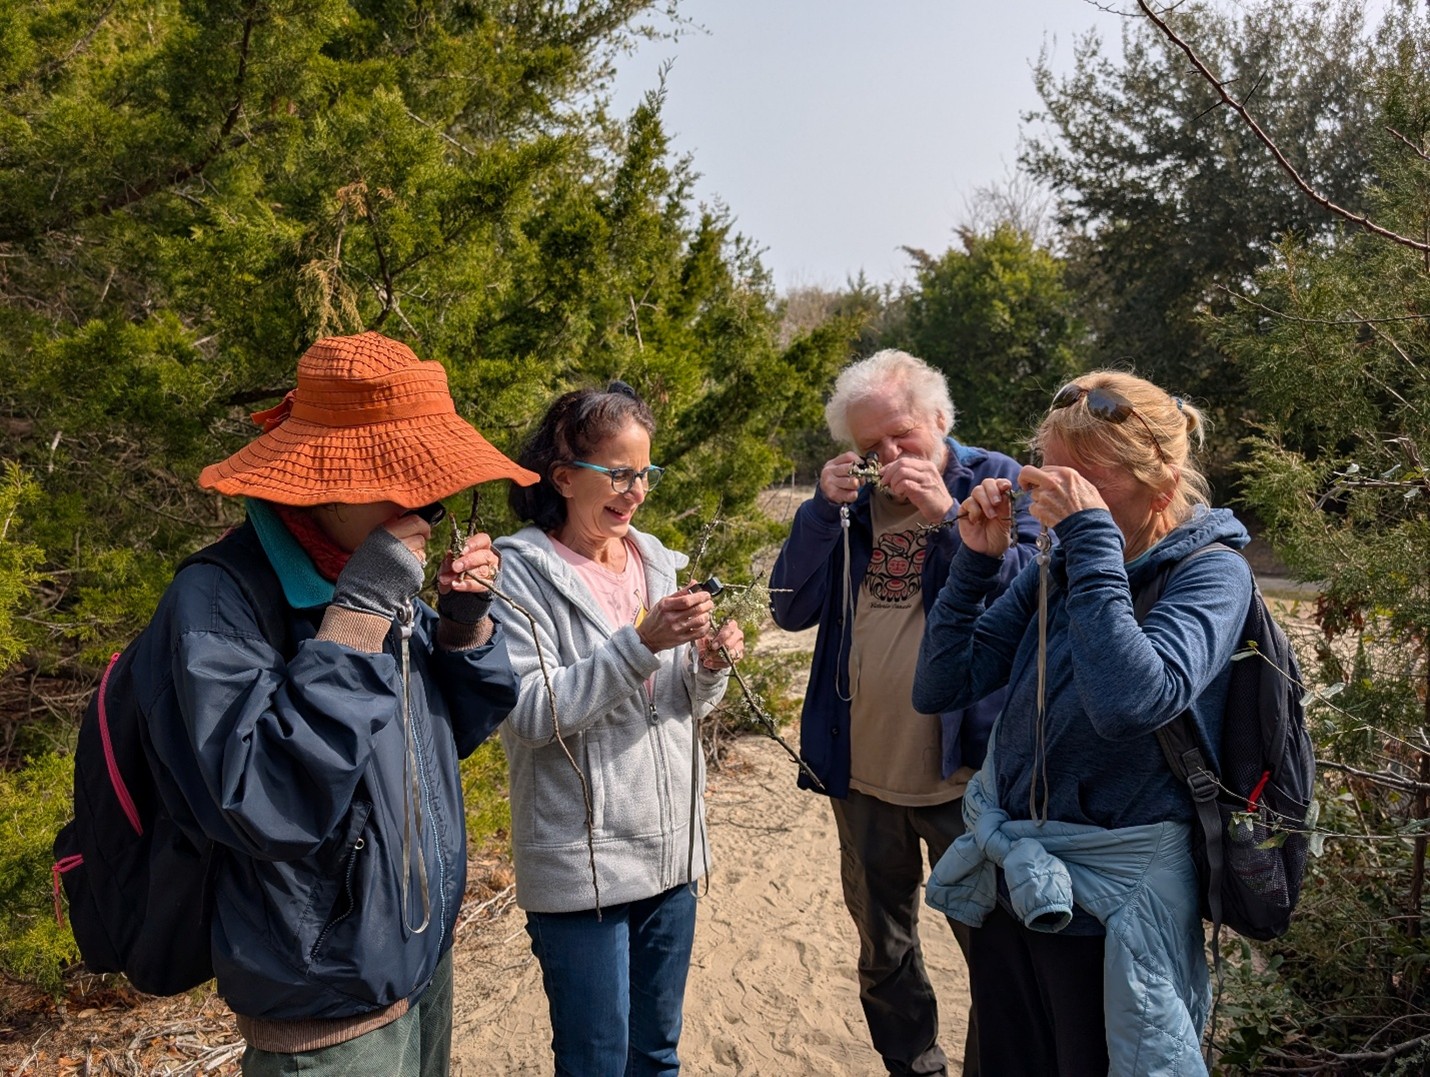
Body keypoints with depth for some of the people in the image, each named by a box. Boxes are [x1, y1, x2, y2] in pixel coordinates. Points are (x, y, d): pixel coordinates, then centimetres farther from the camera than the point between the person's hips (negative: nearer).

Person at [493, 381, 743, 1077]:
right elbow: (532, 713, -18)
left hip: (670, 850, 6)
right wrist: (641, 643, -25)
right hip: (582, 864, -6)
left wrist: (709, 666, -8)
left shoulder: (654, 563, 7)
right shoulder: (522, 570, -11)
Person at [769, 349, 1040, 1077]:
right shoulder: (853, 501, 5)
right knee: (882, 953, 20)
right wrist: (823, 509, -13)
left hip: (963, 775, -4)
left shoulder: (995, 482, -6)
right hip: (860, 778, 4)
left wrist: (948, 517, -23)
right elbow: (791, 610, -2)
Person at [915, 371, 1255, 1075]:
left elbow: (1128, 704, -34)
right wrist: (977, 560, -10)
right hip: (1011, 878, 6)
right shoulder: (1055, 569, 1)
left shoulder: (1209, 572, -14)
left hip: (1108, 900, -5)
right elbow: (940, 687, -1)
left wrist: (1092, 540, -29)